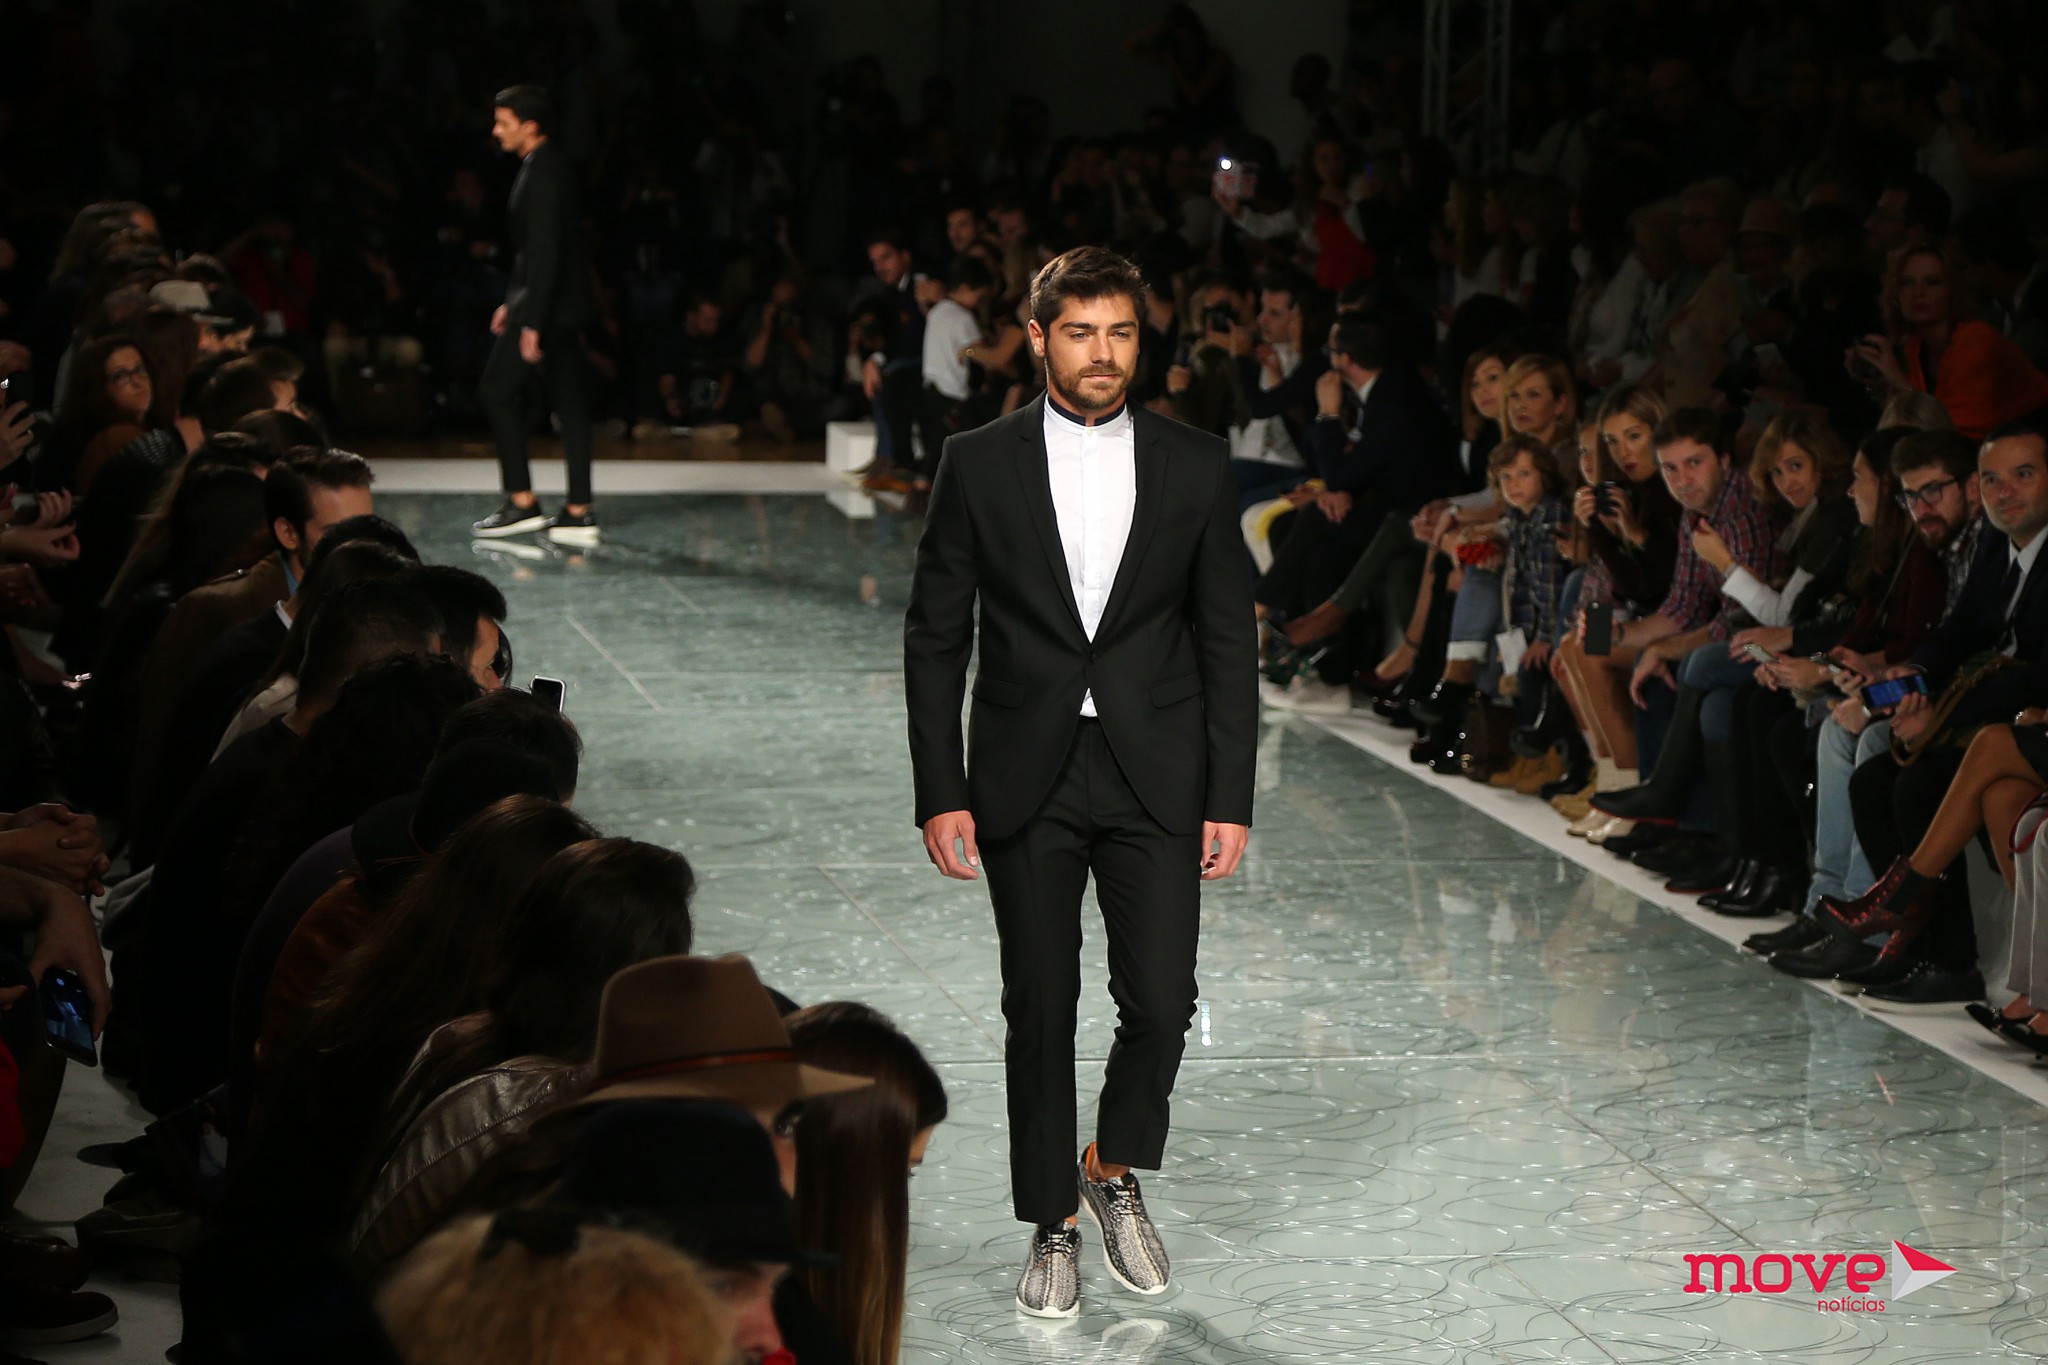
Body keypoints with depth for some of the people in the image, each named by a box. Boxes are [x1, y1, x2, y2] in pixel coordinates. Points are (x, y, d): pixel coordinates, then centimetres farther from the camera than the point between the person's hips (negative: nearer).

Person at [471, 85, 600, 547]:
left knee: (497, 389, -3)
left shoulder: (542, 172, -16)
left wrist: (532, 321, -23)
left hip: (548, 303, -10)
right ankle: (578, 513, 8)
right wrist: (514, 302, 23)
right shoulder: (550, 166, 14)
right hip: (563, 304, 10)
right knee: (569, 400, 7)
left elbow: (544, 249, -22)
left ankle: (522, 502, -3)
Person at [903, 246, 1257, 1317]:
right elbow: (935, 638, 1)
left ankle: (1116, 1169, 25)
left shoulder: (1195, 467, 1)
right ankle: (1053, 1226, 19)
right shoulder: (979, 464, -2)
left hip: (1157, 777, 1)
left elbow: (1228, 642, 4)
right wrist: (940, 795, -4)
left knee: (1161, 1002, -3)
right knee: (1039, 1012, 5)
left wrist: (1229, 801, -1)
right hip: (1027, 778, 0)